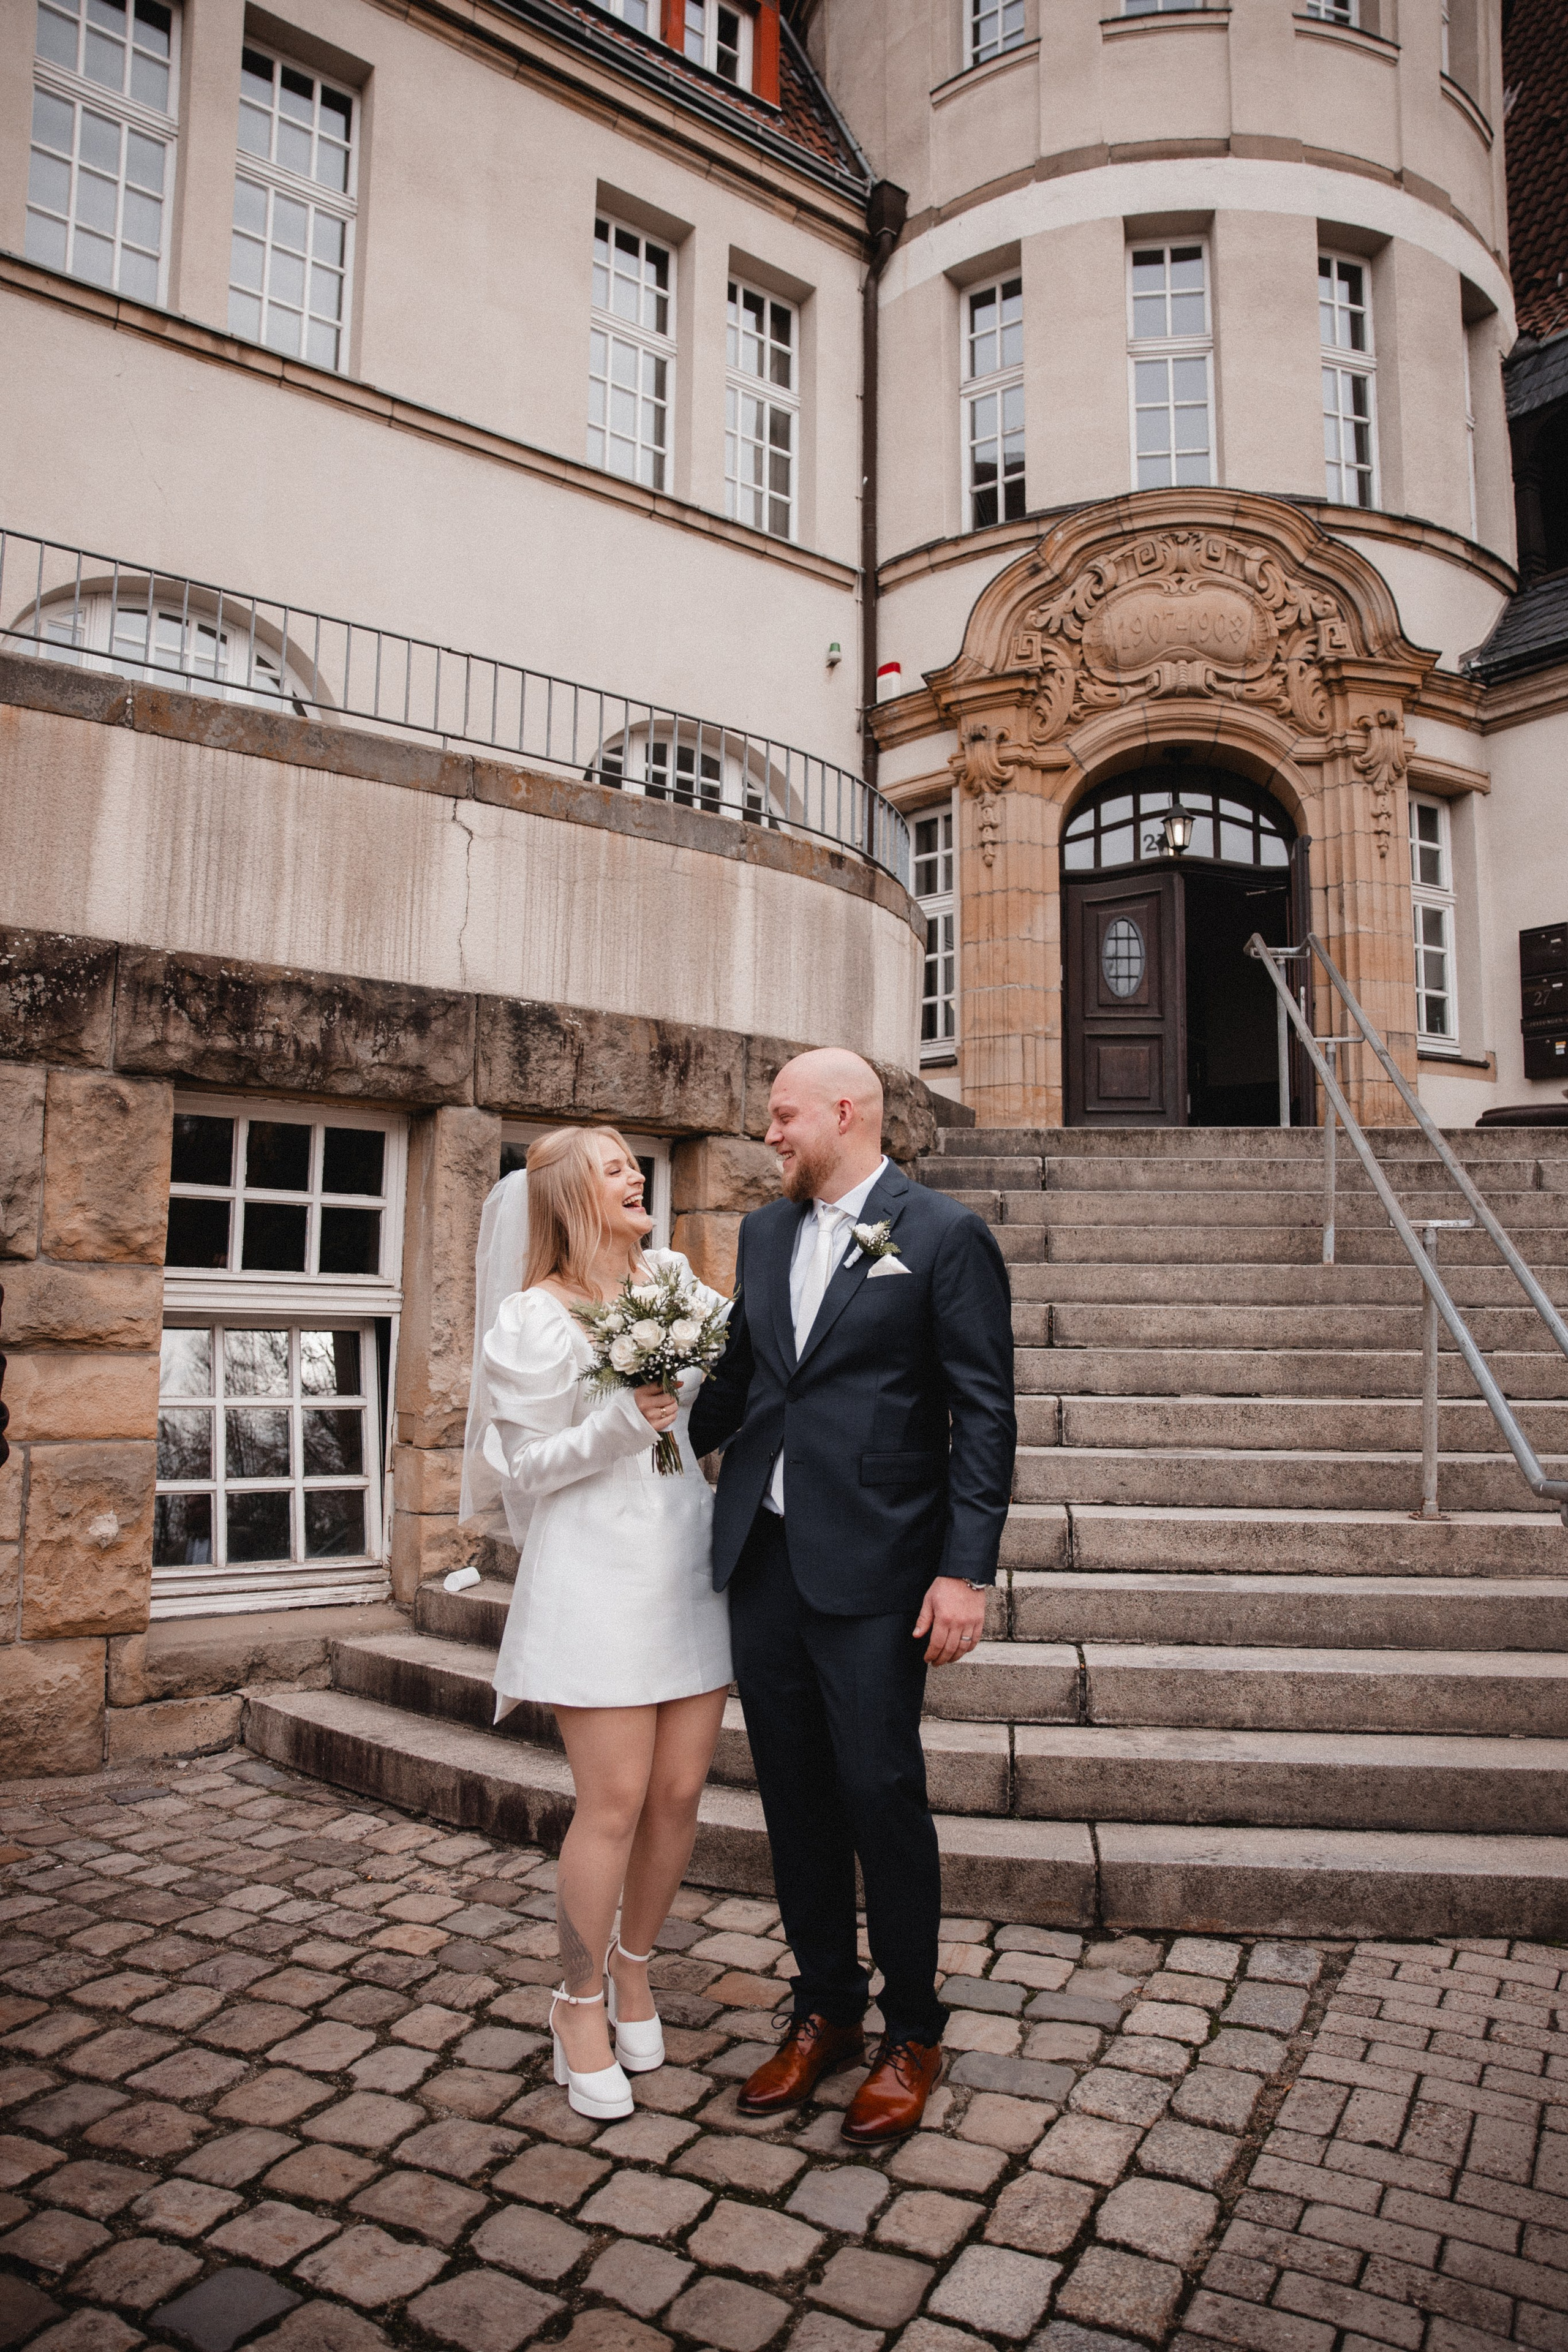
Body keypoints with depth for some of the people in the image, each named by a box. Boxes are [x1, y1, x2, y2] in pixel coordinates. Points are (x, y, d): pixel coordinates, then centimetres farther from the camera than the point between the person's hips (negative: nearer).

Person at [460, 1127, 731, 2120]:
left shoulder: (673, 1282, 10)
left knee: (680, 1790, 9)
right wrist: (618, 1425, -20)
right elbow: (526, 1467, -5)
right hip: (596, 1570, -5)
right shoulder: (535, 1318, -6)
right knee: (614, 1804, -1)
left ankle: (635, 1965, 34)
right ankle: (580, 2000, 23)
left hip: (691, 1561, 5)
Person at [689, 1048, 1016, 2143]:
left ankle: (912, 2033, 25)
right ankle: (825, 2011, 33)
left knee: (881, 1793, 3)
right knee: (795, 1794, 14)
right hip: (762, 1557, 6)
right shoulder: (765, 1231, 11)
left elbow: (985, 1413, -10)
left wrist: (966, 1569, -15)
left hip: (872, 1569, -6)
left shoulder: (945, 1234, -8)